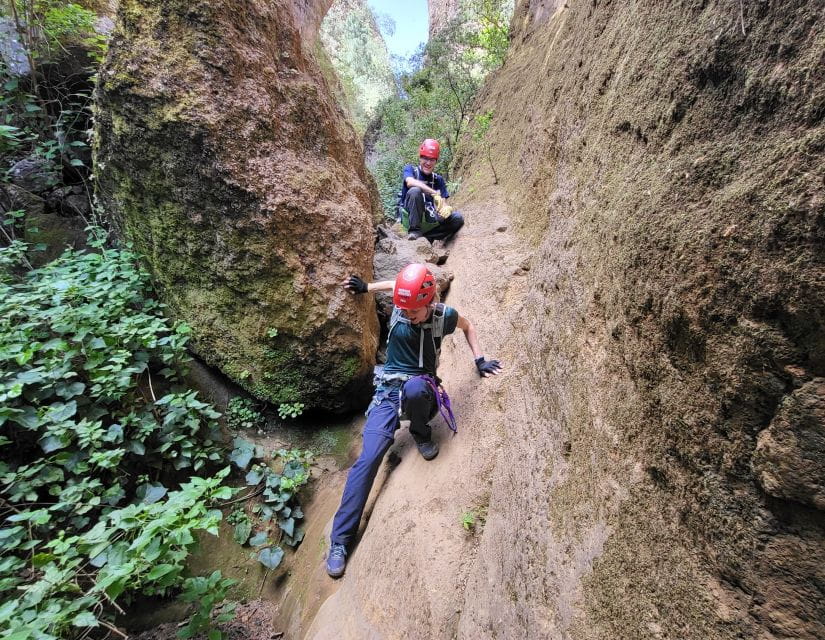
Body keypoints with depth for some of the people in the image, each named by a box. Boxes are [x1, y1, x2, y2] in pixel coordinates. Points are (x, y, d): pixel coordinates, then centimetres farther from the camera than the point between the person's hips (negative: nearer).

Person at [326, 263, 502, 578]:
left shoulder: (444, 316, -10)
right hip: (388, 390, 1)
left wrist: (479, 359, 5)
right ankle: (340, 540, -6)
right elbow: (396, 285, 18)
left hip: (422, 390, -1)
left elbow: (467, 326, 14)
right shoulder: (399, 306, -6)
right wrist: (366, 287, 3)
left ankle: (421, 434, -8)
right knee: (368, 459, -16)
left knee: (414, 386, -41)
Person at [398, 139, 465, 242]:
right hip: (410, 217, -3)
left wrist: (447, 208, -23)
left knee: (458, 219, -16)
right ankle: (414, 231, -24)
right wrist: (435, 193, -32)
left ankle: (427, 237, -15)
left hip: (429, 221, 4)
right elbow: (410, 182, -22)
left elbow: (443, 203, 4)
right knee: (415, 191, -29)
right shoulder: (410, 169, 3)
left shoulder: (438, 179, 12)